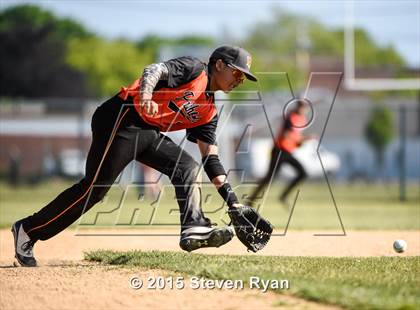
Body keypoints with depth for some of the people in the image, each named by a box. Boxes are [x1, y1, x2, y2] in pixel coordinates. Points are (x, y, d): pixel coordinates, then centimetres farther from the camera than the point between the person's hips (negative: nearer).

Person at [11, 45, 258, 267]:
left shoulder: (208, 111, 20)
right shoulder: (194, 69, -2)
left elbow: (211, 159, 19)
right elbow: (155, 70, -19)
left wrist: (233, 202, 10)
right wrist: (145, 94, -42)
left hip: (148, 133, 9)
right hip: (122, 120, -9)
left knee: (188, 168, -1)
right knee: (96, 185, -14)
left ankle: (194, 230, -14)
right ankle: (28, 230, -6)